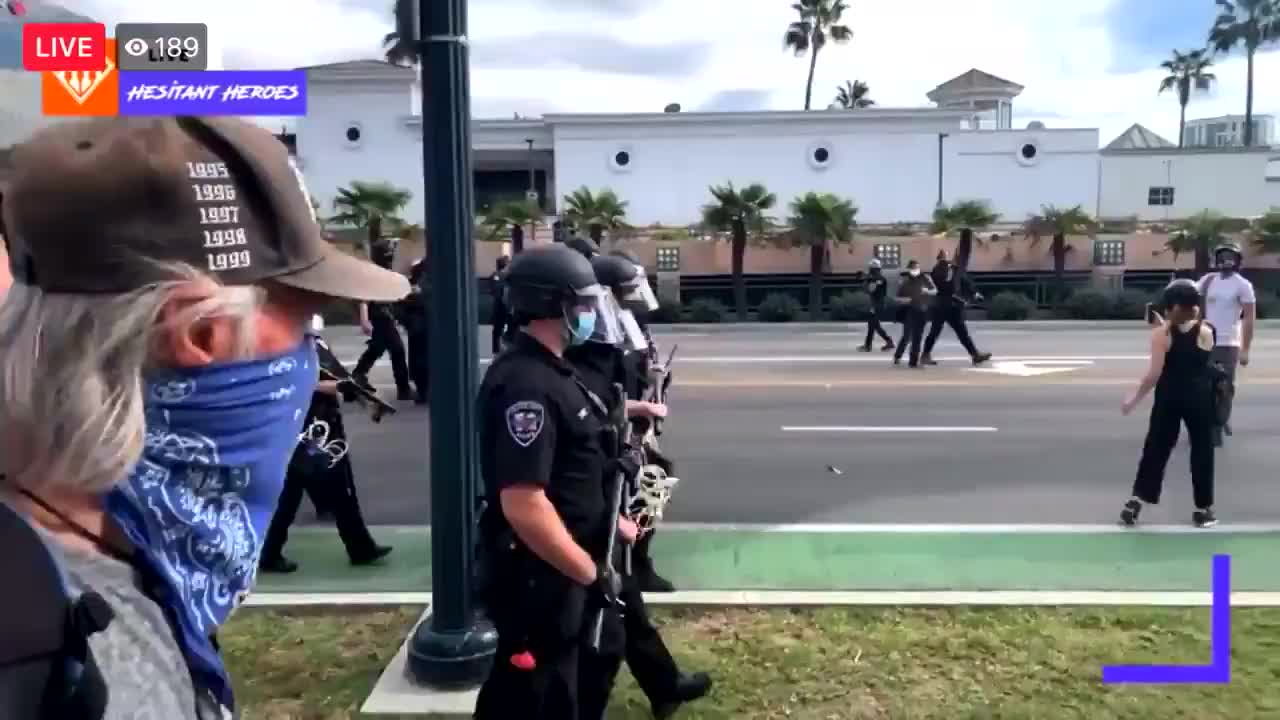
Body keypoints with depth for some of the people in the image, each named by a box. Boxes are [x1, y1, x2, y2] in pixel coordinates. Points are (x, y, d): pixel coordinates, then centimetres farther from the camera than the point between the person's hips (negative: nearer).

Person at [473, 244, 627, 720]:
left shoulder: (550, 371, 7)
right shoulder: (525, 384, -26)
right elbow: (523, 505, -31)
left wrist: (612, 519, 17)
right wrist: (591, 572, -23)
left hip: (569, 565, 10)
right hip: (538, 577, -10)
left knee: (601, 653, 29)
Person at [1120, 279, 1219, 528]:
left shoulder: (1162, 333, -10)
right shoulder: (1206, 330, -3)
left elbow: (1154, 373, -13)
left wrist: (1134, 398, -5)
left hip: (1169, 398, 0)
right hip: (1199, 398, 1)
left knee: (1156, 449, 7)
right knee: (1202, 450, 10)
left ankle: (1136, 502, 4)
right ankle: (1203, 509, 15)